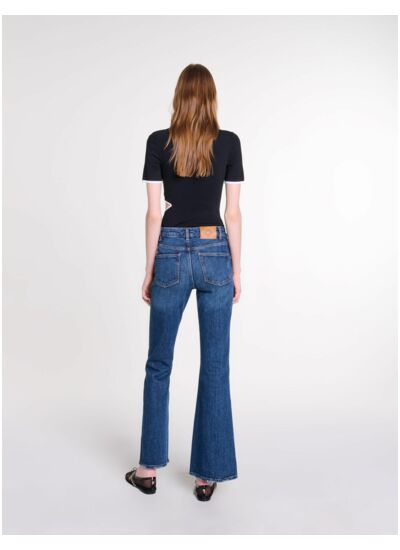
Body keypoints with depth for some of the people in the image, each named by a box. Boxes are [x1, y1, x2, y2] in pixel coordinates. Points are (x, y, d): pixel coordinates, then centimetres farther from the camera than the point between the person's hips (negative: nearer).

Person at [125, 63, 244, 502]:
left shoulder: (158, 142, -2)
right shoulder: (229, 143, 0)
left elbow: (155, 213, -4)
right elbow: (233, 213, -1)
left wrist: (149, 270, 3)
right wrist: (236, 270, 6)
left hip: (171, 255, 0)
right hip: (214, 255, 1)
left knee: (159, 363, 12)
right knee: (215, 366, 6)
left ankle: (149, 468, 20)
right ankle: (207, 473, 14)